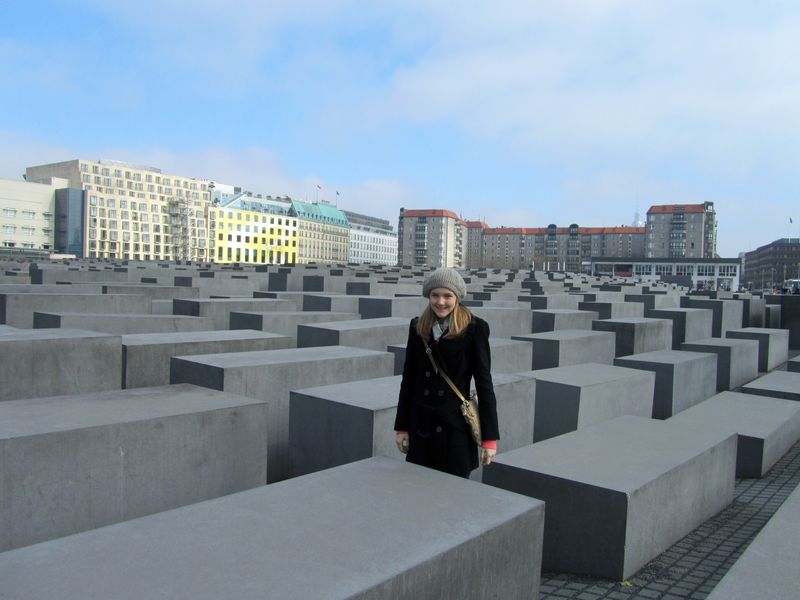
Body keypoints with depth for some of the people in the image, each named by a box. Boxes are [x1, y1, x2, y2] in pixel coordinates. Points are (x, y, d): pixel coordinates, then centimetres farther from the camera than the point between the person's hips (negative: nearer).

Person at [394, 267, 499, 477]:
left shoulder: (474, 328, -6)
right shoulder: (417, 327, 5)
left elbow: (484, 382, -5)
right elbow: (408, 379, 10)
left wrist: (489, 437, -7)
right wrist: (402, 427, 9)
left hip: (456, 427, -3)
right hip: (421, 427, 4)